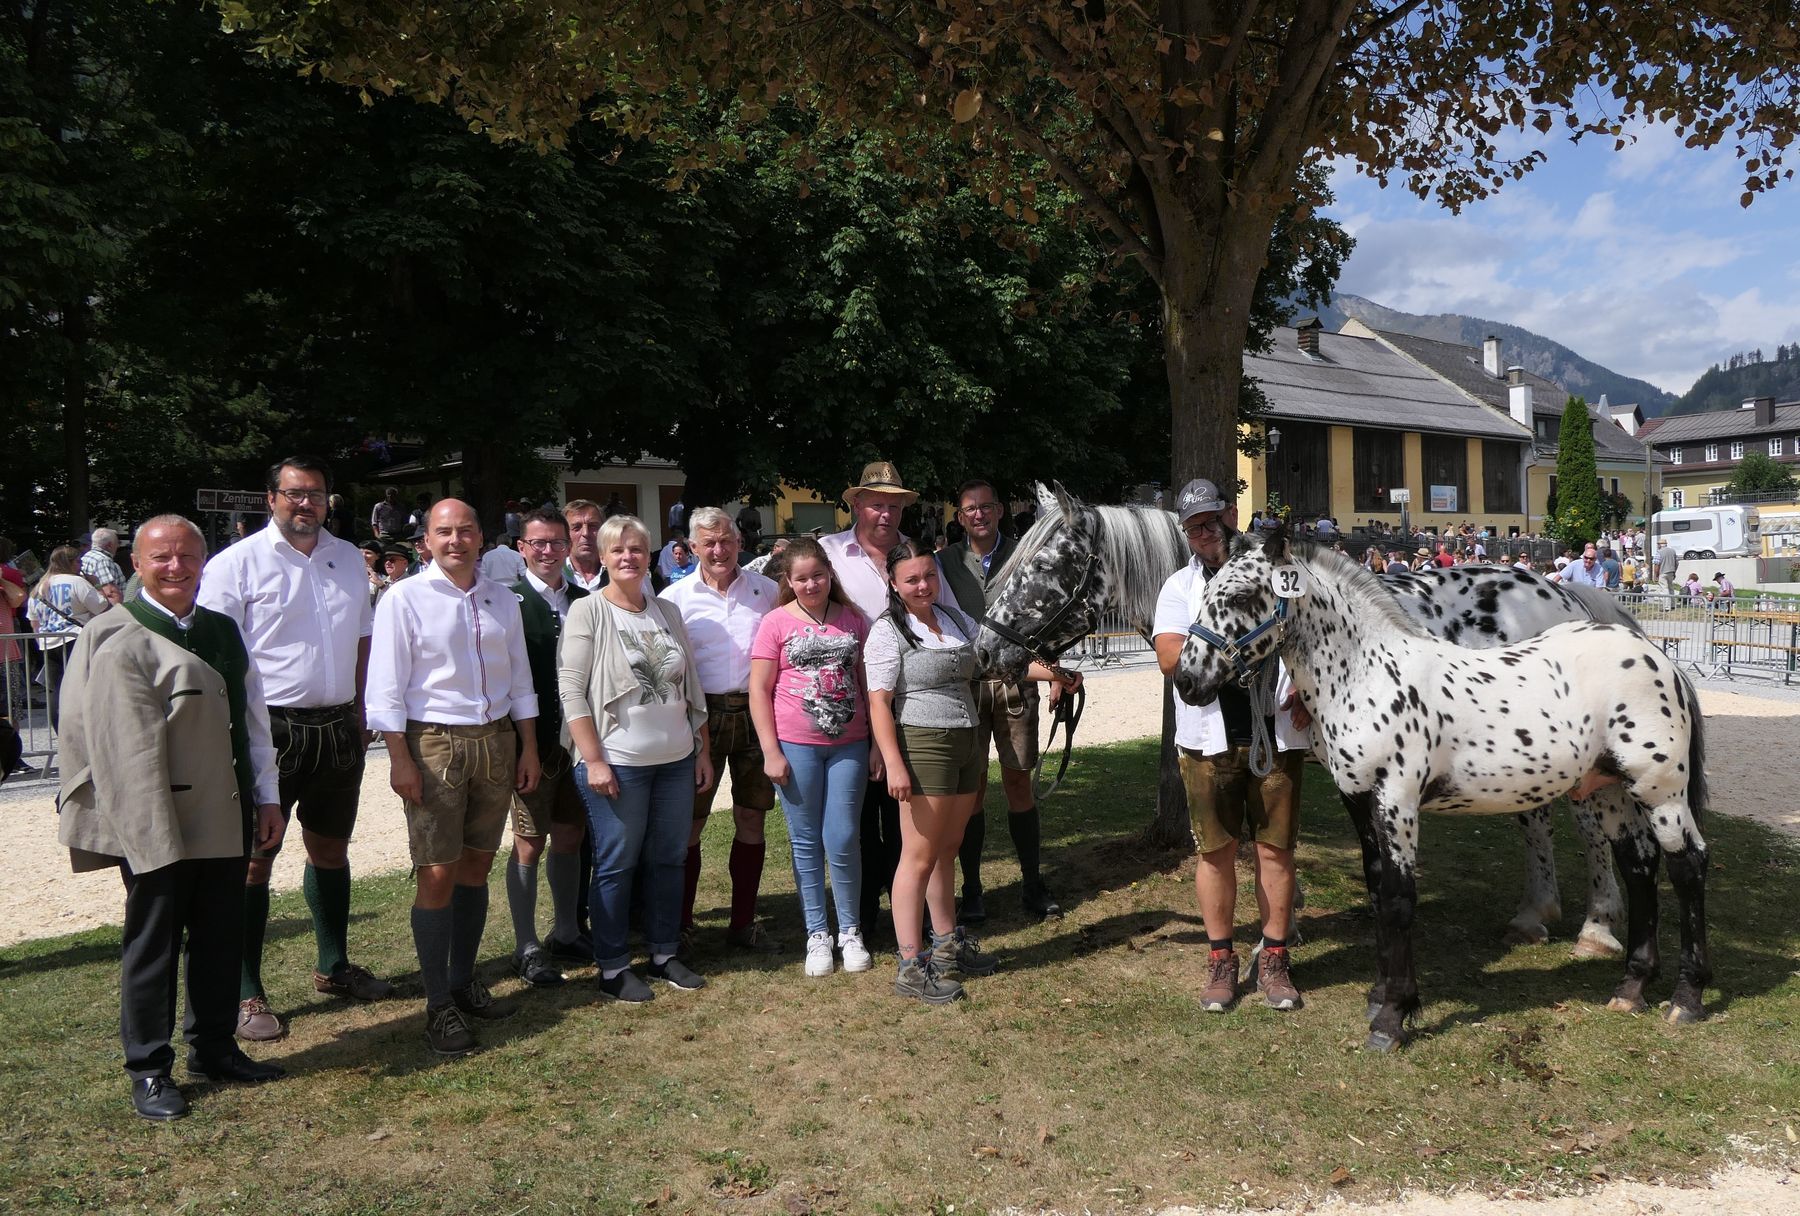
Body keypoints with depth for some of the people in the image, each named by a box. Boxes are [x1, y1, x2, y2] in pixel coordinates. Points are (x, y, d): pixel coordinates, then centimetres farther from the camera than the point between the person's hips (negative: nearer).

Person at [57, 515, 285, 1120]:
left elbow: (252, 717, 15)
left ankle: (214, 1047, 29)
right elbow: (129, 747, -16)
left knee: (222, 937, 14)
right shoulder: (118, 638, -10)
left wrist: (266, 798, 11)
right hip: (158, 825, -6)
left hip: (226, 818, 6)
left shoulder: (221, 630, 11)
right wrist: (155, 834, -19)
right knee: (153, 944, 6)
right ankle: (148, 1069, 20)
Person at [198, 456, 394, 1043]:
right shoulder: (238, 563, -7)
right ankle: (247, 993, 10)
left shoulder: (347, 558, 10)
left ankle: (334, 966, 32)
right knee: (255, 858, 0)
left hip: (338, 727, 6)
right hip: (271, 727, -5)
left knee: (331, 848, 17)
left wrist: (359, 712, 12)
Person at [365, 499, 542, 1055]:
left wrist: (528, 747, 11)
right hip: (435, 743, -5)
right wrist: (400, 758, -13)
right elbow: (387, 687, -8)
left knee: (477, 866, 13)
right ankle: (439, 1005, 7)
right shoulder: (404, 599, -5)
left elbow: (520, 681, 15)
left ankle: (463, 981, 26)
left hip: (496, 741, 5)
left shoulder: (502, 601, 10)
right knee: (438, 874, -4)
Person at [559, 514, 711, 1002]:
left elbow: (691, 687, 14)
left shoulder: (668, 613, 10)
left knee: (669, 859, 12)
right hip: (618, 762, -5)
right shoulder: (588, 611, -6)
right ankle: (613, 968, 16)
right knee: (616, 864, 3)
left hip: (676, 760, 5)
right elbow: (571, 691, -11)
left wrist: (703, 750, 12)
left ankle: (665, 953, 27)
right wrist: (594, 760, -15)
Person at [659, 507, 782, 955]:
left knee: (752, 820, 9)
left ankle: (743, 923, 21)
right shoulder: (676, 598, 0)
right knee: (688, 823, 1)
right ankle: (680, 924, 15)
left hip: (756, 713, 2)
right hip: (702, 716, -2)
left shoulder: (765, 590, 6)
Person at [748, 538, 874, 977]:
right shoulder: (776, 622, -1)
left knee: (843, 840, 2)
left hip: (849, 745, 2)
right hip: (796, 746, -1)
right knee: (807, 842, 6)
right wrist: (771, 752, -7)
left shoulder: (852, 619, 8)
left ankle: (850, 932, 17)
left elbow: (868, 683, 11)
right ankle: (817, 935, 18)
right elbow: (759, 691, -2)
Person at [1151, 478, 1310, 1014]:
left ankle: (1274, 960, 20)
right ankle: (1221, 961, 20)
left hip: (1277, 734, 0)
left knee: (1275, 849, 5)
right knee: (1216, 851, 6)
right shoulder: (1180, 587, 6)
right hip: (1210, 738, 0)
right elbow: (1171, 659, -8)